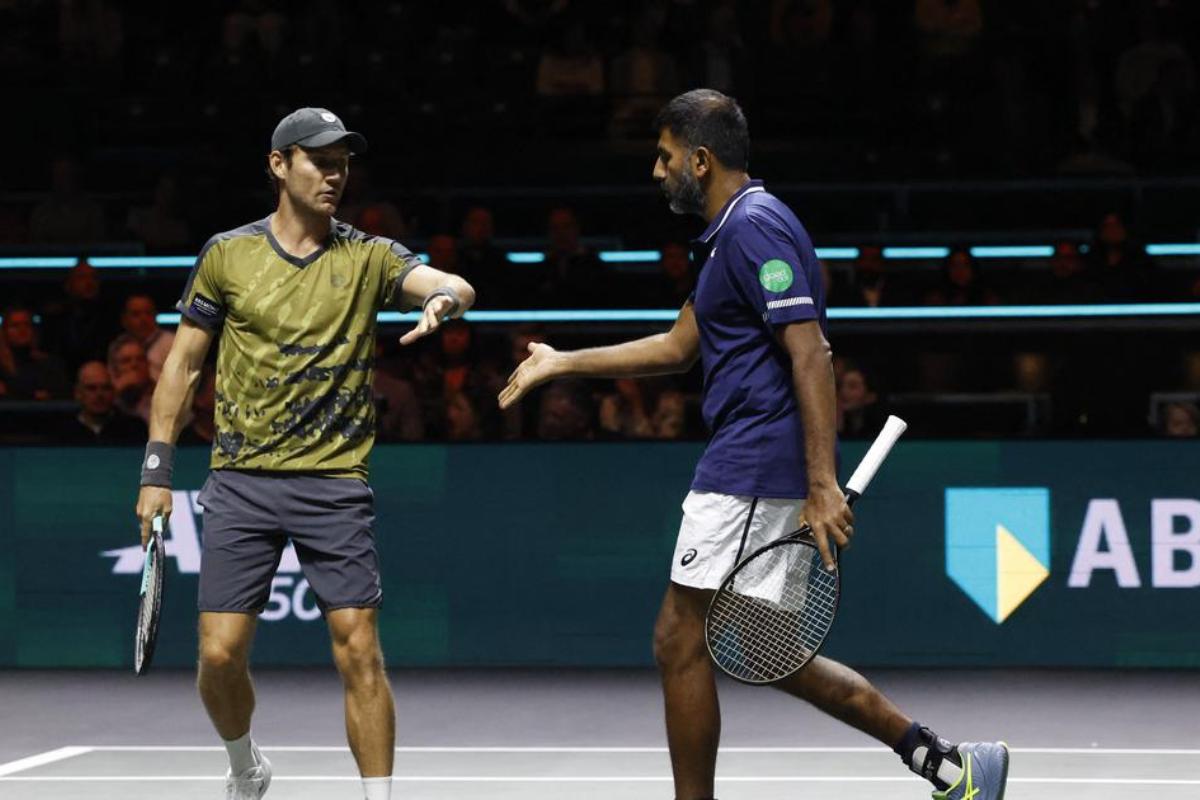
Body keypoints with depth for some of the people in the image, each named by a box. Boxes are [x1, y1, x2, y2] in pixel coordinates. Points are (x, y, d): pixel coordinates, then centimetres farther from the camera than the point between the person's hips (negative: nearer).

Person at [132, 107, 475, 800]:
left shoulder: (368, 257, 3)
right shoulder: (227, 254, 5)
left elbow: (457, 287, -13)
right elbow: (184, 361, 10)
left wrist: (444, 297, -37)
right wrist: (157, 470, 7)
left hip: (335, 482, -1)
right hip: (241, 479, 1)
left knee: (359, 650, -9)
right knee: (221, 653, -2)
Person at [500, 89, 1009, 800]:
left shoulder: (755, 226, -14)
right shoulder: (731, 231, 19)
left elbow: (810, 354, -21)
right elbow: (679, 347, 29)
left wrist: (823, 484, -27)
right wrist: (563, 364, 30)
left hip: (752, 471, -11)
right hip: (751, 469, 11)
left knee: (681, 641, -3)